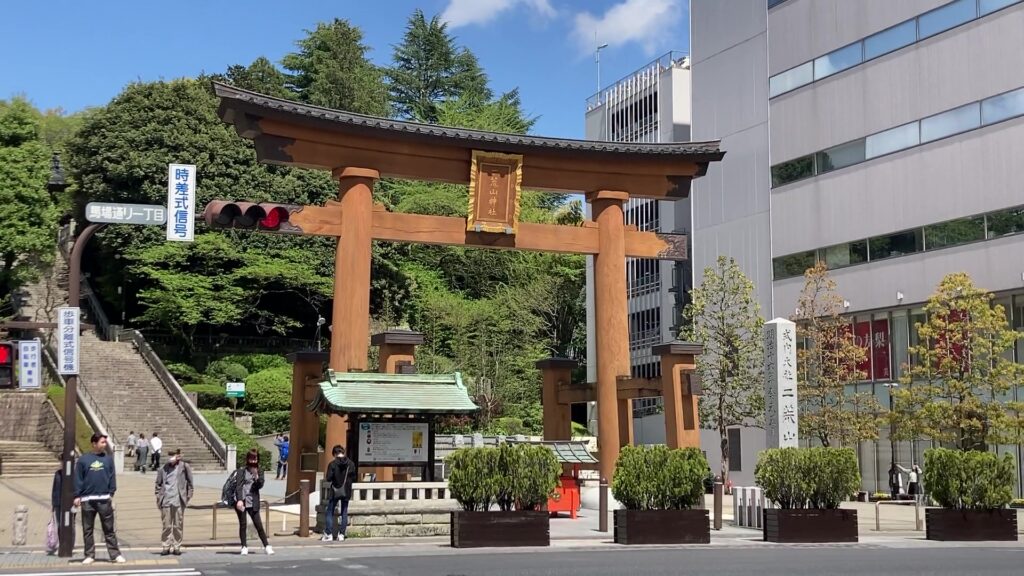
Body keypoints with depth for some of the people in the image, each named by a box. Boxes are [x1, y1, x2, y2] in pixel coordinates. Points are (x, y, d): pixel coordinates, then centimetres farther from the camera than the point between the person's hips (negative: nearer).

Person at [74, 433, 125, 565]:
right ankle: (89, 555, 14)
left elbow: (112, 477, 7)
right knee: (88, 529, 6)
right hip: (87, 500, 0)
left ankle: (115, 554, 3)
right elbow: (78, 479, 1)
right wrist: (77, 496, -4)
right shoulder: (83, 460, 2)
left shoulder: (108, 459, 7)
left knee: (109, 529, 2)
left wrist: (111, 494, -1)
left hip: (104, 499, 1)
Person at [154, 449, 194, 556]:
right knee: (166, 525, 4)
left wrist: (189, 494, 1)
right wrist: (158, 496, 7)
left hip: (178, 500, -2)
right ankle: (166, 546, 10)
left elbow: (190, 482, 6)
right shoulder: (164, 468, 7)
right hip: (166, 501, 2)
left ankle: (176, 547, 10)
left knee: (178, 525, 3)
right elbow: (158, 483, 13)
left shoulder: (184, 467, 1)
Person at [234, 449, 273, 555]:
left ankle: (267, 545, 4)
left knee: (258, 524, -1)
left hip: (253, 502, 2)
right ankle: (244, 547, 12)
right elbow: (239, 486, -9)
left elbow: (260, 485, -2)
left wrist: (256, 476, -18)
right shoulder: (243, 471, -2)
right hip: (241, 501, -2)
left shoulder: (259, 472, 8)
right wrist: (239, 500, -20)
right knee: (242, 525, 3)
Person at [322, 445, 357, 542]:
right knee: (344, 513, 10)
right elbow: (353, 478, 1)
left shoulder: (332, 464, -11)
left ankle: (328, 534, 2)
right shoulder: (351, 464, -3)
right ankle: (341, 534, 8)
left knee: (330, 512, 7)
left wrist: (326, 478, 9)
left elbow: (328, 478, -13)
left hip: (335, 491, -2)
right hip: (346, 491, 3)